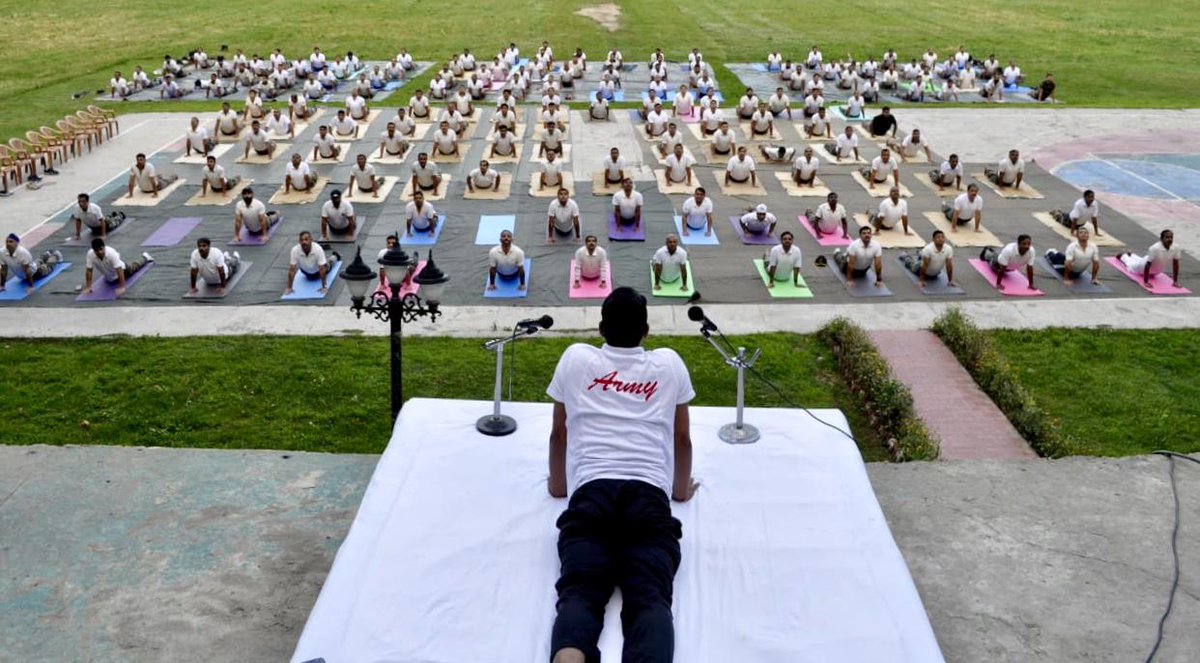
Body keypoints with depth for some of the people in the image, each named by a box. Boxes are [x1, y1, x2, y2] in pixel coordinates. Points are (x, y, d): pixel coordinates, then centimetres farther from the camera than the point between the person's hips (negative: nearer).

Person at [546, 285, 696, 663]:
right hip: (649, 498, 0)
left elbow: (559, 434, 28)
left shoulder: (575, 359, 19)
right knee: (650, 597, -19)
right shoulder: (669, 364, 20)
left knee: (580, 592, -19)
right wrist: (681, 489, 46)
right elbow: (682, 438, 29)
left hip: (590, 494, 0)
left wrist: (557, 485, 44)